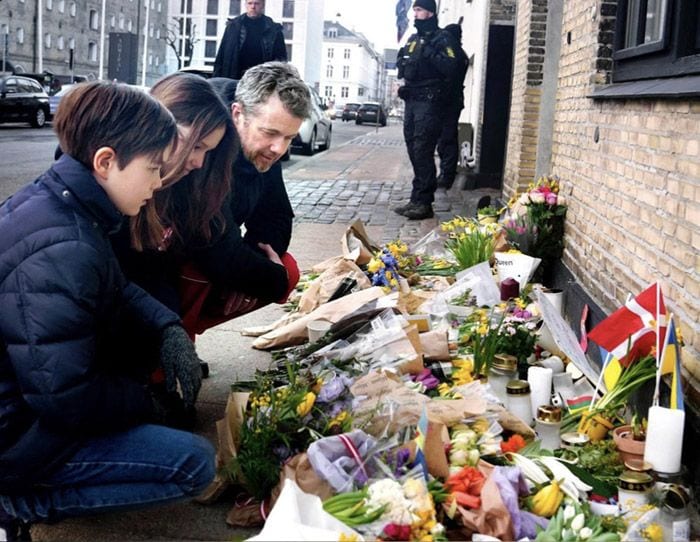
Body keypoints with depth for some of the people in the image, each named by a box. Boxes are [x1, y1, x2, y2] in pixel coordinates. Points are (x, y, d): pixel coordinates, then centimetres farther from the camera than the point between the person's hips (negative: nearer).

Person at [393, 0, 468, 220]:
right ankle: (417, 200, 15)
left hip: (430, 102, -8)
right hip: (411, 100, 8)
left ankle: (423, 203, -11)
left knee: (423, 152, -12)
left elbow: (452, 67, -16)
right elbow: (401, 64, 28)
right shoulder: (413, 39, 20)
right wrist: (403, 62, 8)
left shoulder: (442, 38, -4)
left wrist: (430, 53, -20)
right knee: (413, 150, 9)